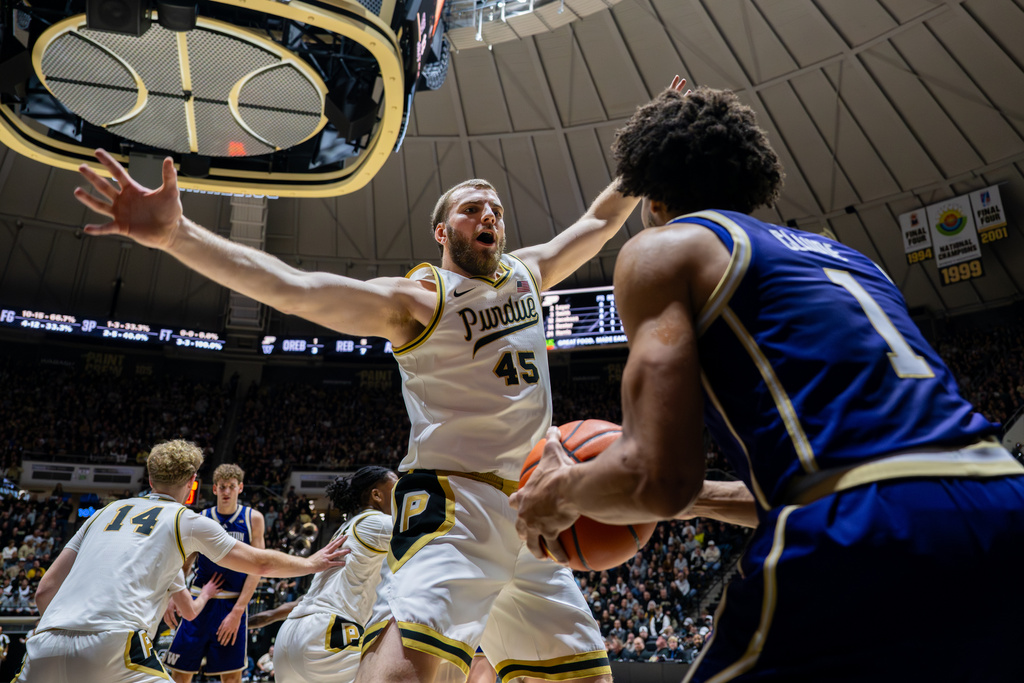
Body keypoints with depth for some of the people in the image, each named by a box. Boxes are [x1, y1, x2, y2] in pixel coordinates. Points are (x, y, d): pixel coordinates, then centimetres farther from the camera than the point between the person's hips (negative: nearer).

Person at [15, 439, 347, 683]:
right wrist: (312, 563, 33)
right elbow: (260, 564, 18)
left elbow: (45, 591, 23)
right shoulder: (188, 520, 12)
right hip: (112, 647, -5)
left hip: (43, 649, 5)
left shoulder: (105, 512, 23)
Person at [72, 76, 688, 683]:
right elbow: (293, 289, -18)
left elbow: (601, 221, 26)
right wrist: (176, 234, -30)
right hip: (452, 501, -6)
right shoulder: (415, 299, -6)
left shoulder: (528, 272, 13)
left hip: (531, 508, 7)